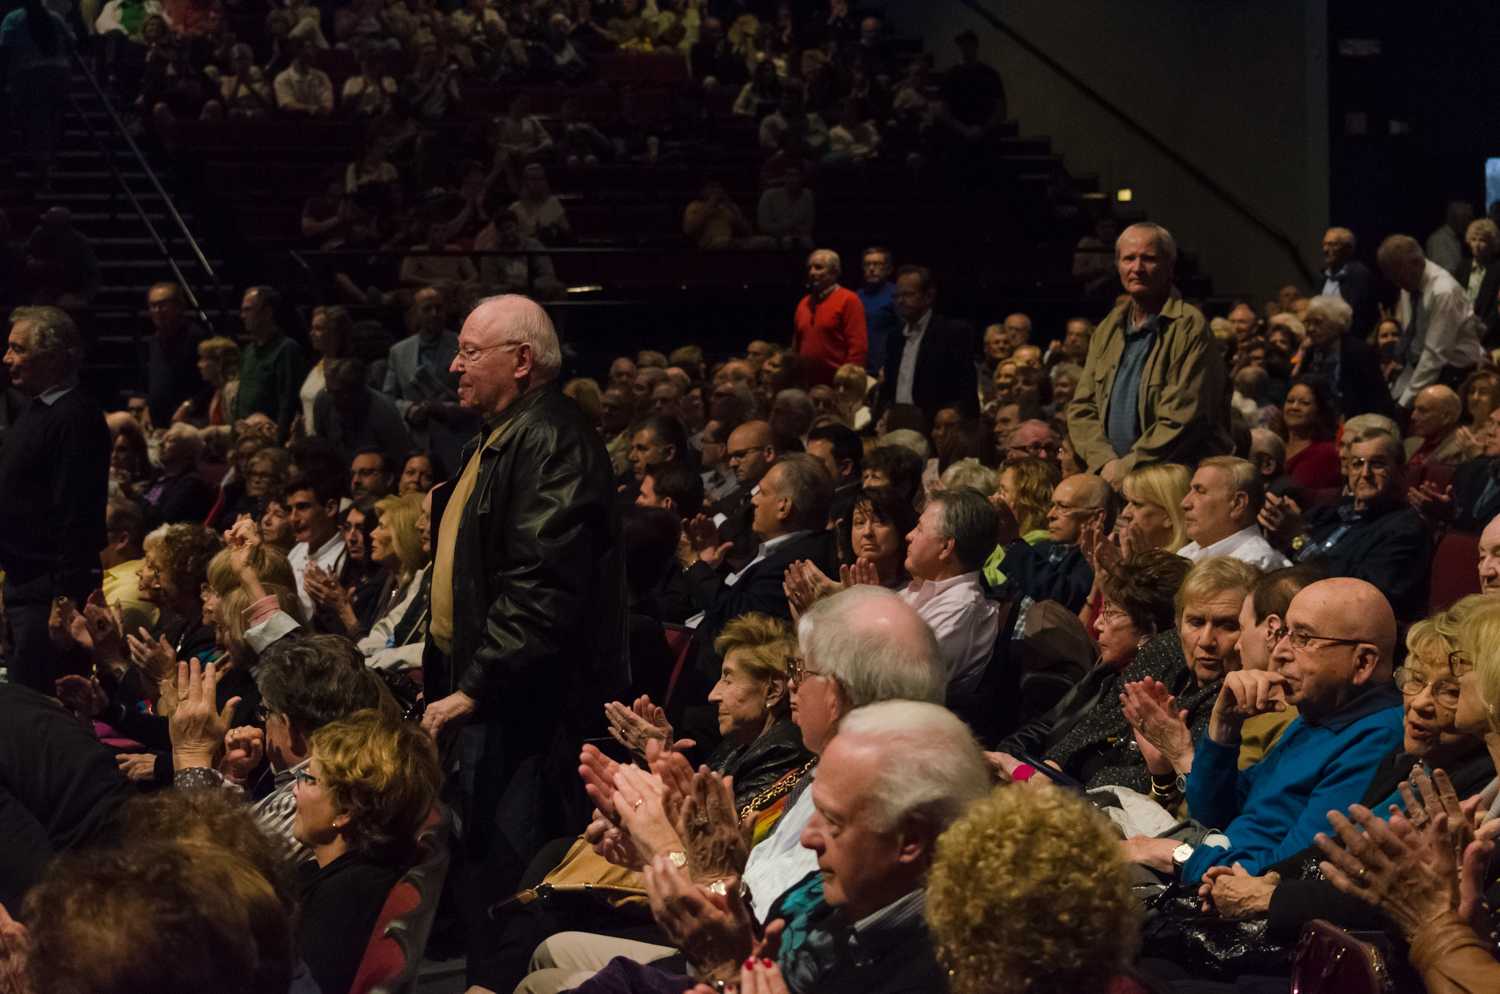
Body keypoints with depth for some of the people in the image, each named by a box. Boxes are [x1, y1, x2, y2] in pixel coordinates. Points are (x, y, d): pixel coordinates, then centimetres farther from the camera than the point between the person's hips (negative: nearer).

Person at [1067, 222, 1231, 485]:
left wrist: (1125, 467, -10)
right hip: (1112, 477, 5)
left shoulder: (1190, 328, -5)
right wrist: (1106, 462, -3)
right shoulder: (1107, 330, 16)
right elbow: (1081, 409, 15)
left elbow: (1181, 420, -11)